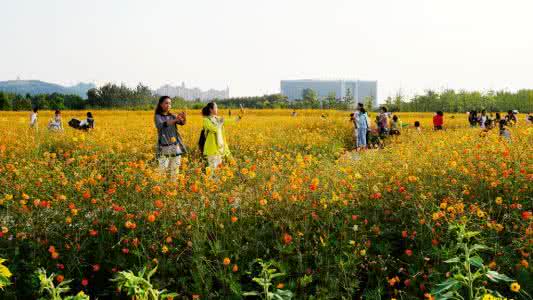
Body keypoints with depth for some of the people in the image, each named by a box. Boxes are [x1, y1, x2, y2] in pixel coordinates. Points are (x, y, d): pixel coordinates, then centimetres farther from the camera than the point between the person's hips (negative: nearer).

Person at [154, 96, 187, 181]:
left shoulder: (172, 116, 12)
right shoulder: (157, 116, 1)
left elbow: (182, 123, -6)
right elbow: (162, 125, -20)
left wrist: (184, 118, -30)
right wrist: (175, 120, -35)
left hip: (176, 146, 4)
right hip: (164, 148, -4)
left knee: (175, 170, 5)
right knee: (163, 171, -10)